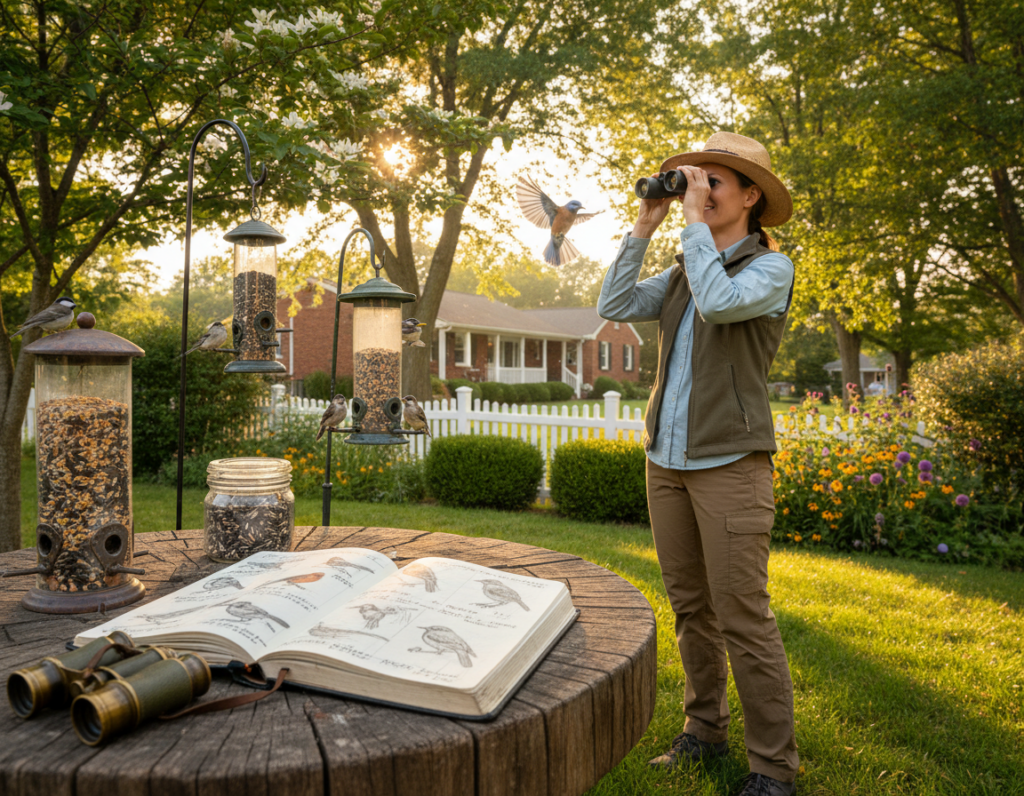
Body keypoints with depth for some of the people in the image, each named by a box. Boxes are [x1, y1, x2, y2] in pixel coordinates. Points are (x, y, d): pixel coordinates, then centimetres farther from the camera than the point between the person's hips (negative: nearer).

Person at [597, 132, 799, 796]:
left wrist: (695, 220, -11)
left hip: (730, 462, -6)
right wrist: (645, 228, 5)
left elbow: (718, 302, -22)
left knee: (743, 618, -5)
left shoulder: (770, 268, -2)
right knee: (691, 609, 14)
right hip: (667, 459, 7)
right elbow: (615, 307, 6)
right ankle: (706, 732, 29)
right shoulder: (683, 272, 16)